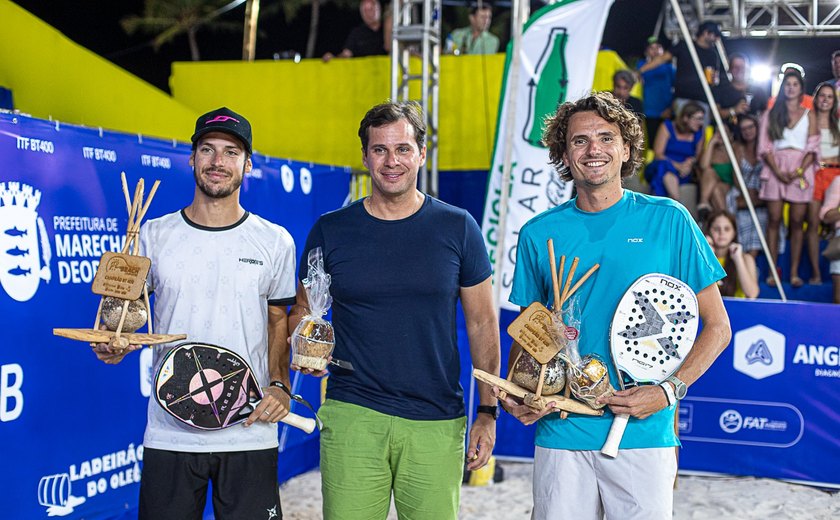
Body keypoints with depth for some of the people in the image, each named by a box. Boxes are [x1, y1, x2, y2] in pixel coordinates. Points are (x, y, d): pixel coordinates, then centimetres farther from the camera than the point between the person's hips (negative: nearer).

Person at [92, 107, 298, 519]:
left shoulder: (275, 241, 4)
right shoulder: (153, 236, 4)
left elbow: (279, 321, 11)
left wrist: (279, 385, -4)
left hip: (250, 435, 0)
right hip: (169, 435, 1)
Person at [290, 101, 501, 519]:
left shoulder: (457, 228, 4)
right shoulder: (330, 231, 4)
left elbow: (482, 323, 7)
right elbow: (301, 311, 14)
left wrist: (488, 411, 3)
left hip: (437, 423, 0)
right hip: (351, 418, 0)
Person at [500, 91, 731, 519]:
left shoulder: (668, 220, -1)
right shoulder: (539, 234, 5)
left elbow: (717, 327, 2)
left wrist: (669, 389, -12)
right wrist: (515, 394, -4)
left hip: (644, 435, -1)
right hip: (561, 434, 1)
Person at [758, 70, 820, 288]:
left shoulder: (808, 115, 12)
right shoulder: (770, 114, 12)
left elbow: (813, 148, 4)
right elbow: (764, 147, 4)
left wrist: (800, 171, -12)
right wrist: (778, 172, -10)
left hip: (801, 170, 0)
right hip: (775, 168, 0)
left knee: (797, 222, -1)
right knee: (774, 220, -4)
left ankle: (794, 273, -1)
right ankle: (772, 272, -3)